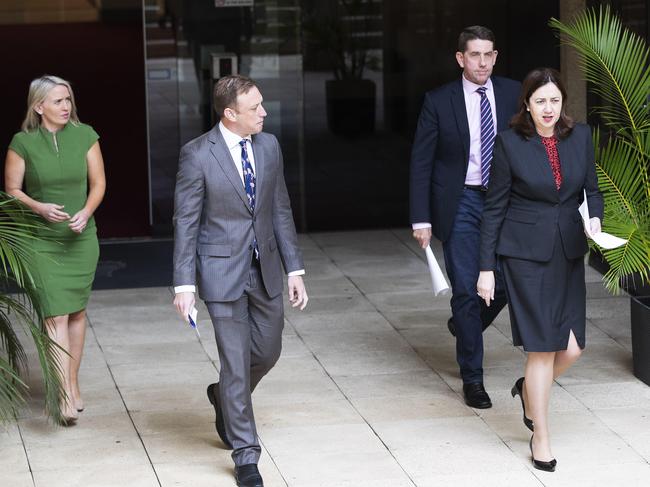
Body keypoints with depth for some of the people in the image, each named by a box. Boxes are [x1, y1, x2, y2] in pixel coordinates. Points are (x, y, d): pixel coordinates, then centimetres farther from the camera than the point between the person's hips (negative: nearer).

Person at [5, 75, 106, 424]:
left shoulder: (84, 136, -1)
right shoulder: (22, 143, -7)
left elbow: (98, 183, 3)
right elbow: (12, 190, -1)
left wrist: (85, 213, -14)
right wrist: (40, 208, -19)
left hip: (81, 237, 3)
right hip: (43, 241, -3)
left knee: (77, 311, 11)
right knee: (56, 315, -10)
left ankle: (73, 383, 26)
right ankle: (65, 396, -14)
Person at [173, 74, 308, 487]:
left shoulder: (269, 145, 2)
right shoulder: (197, 155, -13)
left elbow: (281, 210, 8)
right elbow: (186, 222, -9)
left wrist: (295, 268, 5)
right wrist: (184, 284, -13)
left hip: (265, 267, 5)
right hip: (222, 270, -5)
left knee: (268, 351, 13)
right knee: (237, 361, -2)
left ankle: (225, 396, 44)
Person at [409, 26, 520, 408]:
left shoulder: (514, 95, 2)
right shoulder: (439, 102, -4)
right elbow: (421, 162, -2)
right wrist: (422, 219, -8)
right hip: (461, 203, -2)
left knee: (505, 283, 4)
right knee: (466, 291, -1)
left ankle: (465, 324, 37)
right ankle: (472, 379, 10)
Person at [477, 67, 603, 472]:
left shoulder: (580, 137, 4)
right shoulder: (510, 143, -6)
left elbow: (592, 189, 12)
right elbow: (495, 207, -2)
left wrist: (595, 219, -11)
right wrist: (486, 268, -3)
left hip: (568, 252, 4)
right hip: (526, 253, -4)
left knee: (571, 348, 1)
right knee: (543, 346, -5)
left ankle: (530, 389, 34)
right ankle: (541, 438, 10)